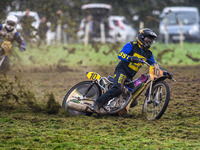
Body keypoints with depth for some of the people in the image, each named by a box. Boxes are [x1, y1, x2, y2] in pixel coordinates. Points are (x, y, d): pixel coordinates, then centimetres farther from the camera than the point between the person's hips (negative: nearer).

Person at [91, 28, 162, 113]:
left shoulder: (148, 53, 13)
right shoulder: (131, 45, -6)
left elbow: (154, 65, 20)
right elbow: (120, 55, -19)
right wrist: (131, 58, -37)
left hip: (130, 77, 7)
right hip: (121, 71, -7)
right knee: (117, 89, -35)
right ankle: (96, 105, -36)